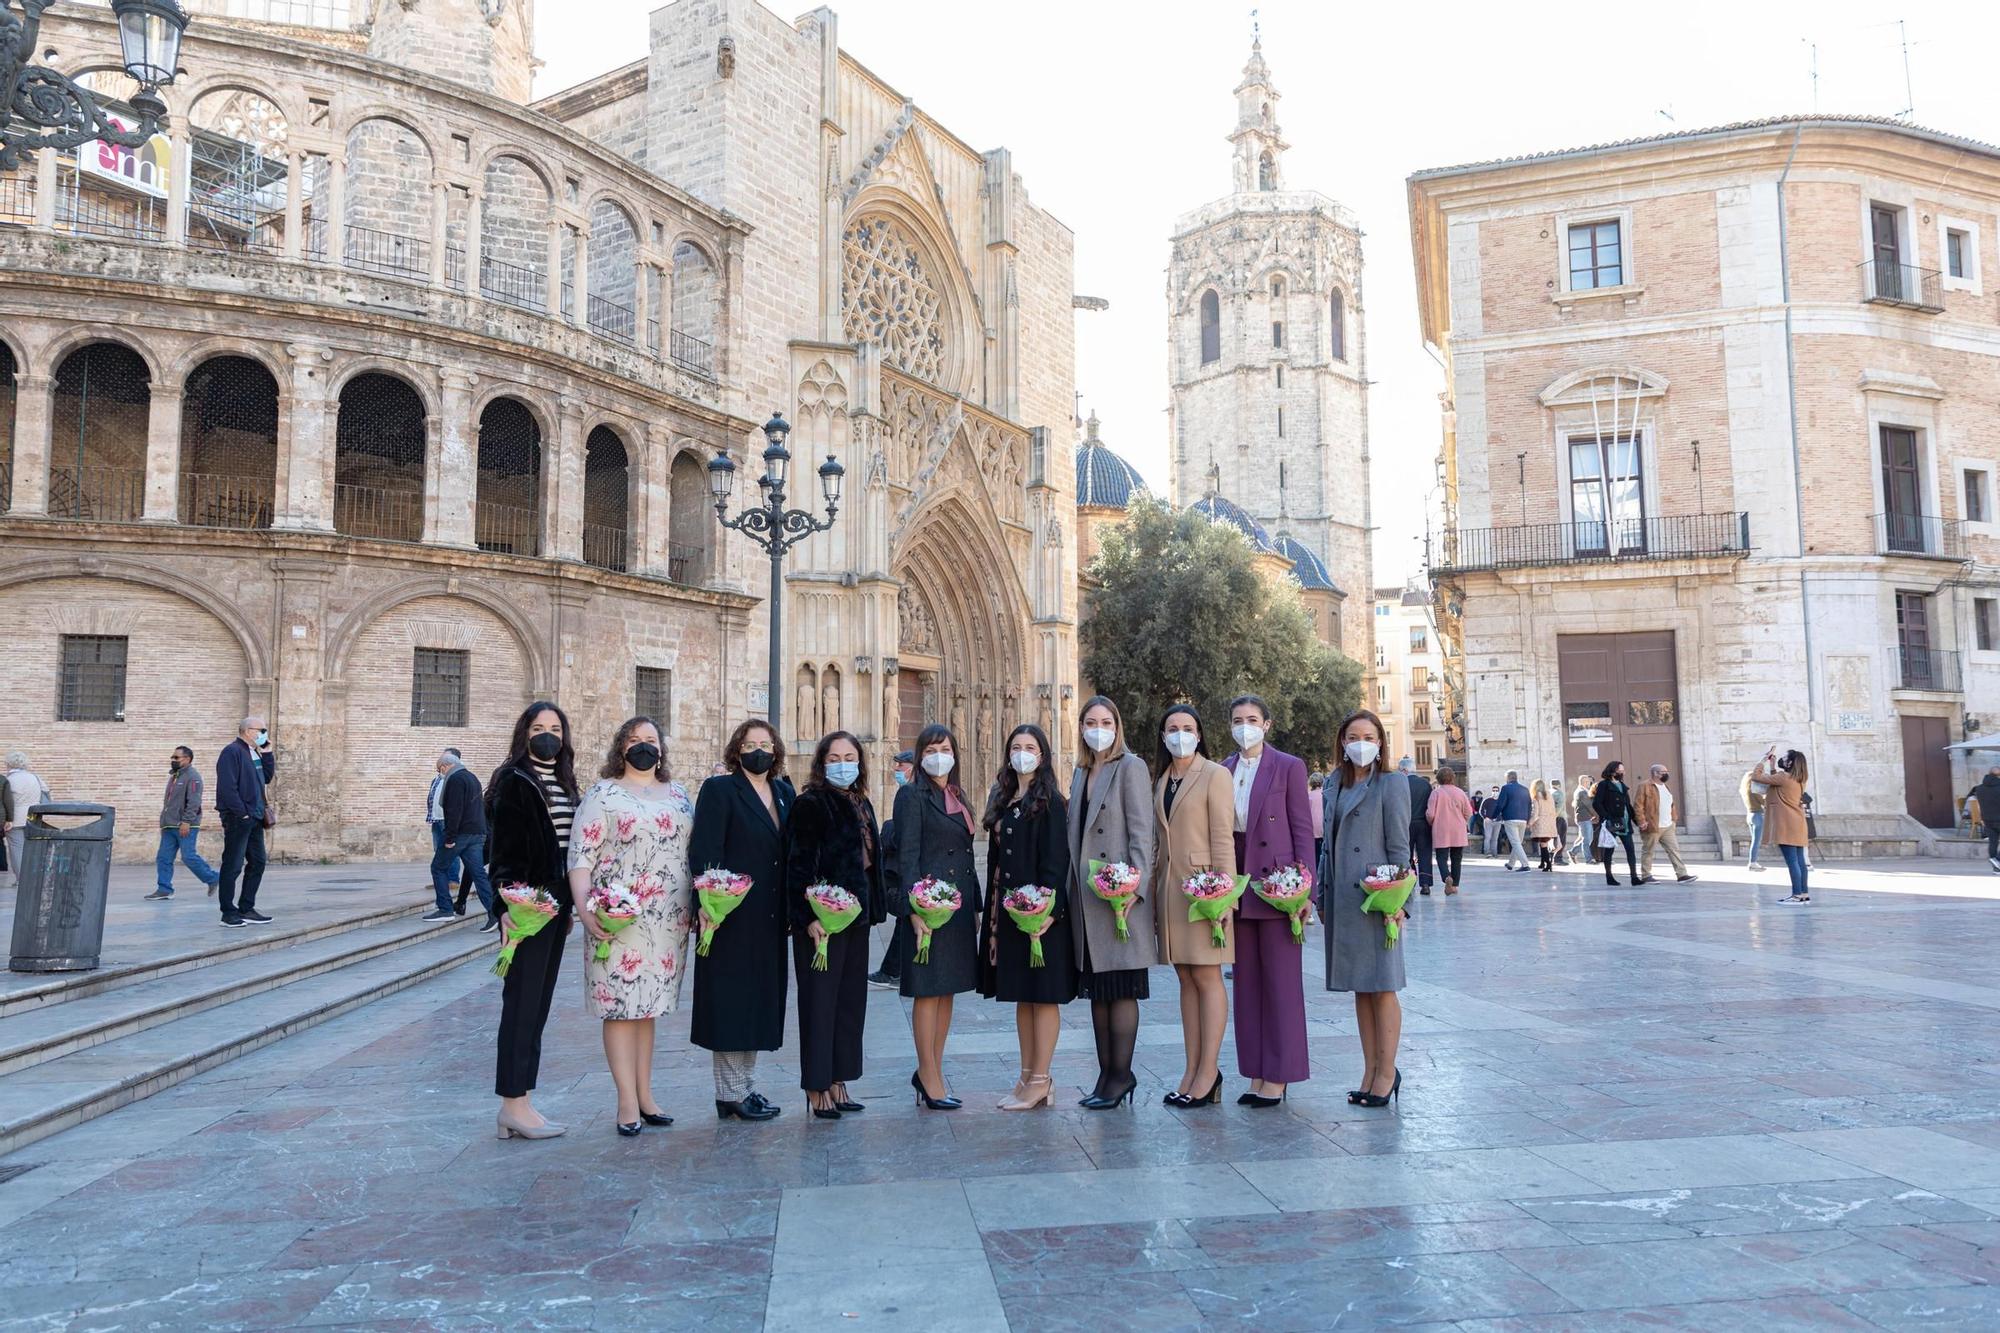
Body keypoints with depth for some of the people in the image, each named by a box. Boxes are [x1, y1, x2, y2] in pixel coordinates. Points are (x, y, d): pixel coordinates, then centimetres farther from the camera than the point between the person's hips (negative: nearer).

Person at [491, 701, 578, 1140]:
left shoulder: (563, 783, 15)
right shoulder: (513, 781, -8)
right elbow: (502, 847, -13)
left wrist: (569, 905, 17)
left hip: (555, 903, 8)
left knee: (537, 1004, 11)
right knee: (523, 1001, -3)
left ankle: (517, 1102, 18)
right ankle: (514, 1103, 5)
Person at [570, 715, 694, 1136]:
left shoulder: (678, 794, 14)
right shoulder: (602, 794, -2)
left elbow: (695, 849, 18)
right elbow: (580, 858, -8)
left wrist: (700, 904, 10)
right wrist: (584, 910, -19)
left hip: (669, 920, 5)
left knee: (647, 1005, 12)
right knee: (620, 1004, -1)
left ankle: (645, 1095, 19)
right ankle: (628, 1102, 5)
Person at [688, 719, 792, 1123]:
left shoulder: (784, 792, 13)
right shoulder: (719, 790, -5)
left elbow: (789, 851, 13)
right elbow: (704, 851, -12)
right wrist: (707, 902, -21)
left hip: (770, 917, 6)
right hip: (731, 916, -6)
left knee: (759, 999, 12)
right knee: (730, 999, 0)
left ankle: (746, 1085, 23)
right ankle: (731, 1093, 10)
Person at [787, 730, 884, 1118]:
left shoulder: (861, 805, 15)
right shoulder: (810, 805, -10)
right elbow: (799, 864, -16)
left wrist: (873, 909, 14)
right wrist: (809, 917, -21)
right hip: (822, 920, -8)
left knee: (851, 1000, 12)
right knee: (820, 1001, 0)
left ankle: (837, 1082, 21)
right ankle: (817, 1088, 9)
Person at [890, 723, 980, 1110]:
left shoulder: (958, 798, 17)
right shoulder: (912, 796, -5)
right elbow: (907, 856, -12)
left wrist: (976, 907, 16)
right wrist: (914, 909, -19)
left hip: (960, 904, 8)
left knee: (947, 989, 11)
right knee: (928, 990, -1)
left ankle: (931, 1072, 21)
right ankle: (930, 1079, 6)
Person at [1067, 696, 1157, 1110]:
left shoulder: (1130, 767, -5)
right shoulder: (1080, 773, 16)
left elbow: (1141, 832, -11)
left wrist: (1133, 888, -19)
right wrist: (1072, 890, 11)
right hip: (1086, 897, 7)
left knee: (1121, 989, -2)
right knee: (1097, 990, 11)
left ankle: (1121, 1075, 6)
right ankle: (1106, 1073, 19)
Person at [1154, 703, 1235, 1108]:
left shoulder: (1215, 774, -5)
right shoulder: (1162, 780, 15)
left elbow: (1223, 839, -11)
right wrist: (1152, 890, 13)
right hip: (1170, 887, 7)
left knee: (1207, 976, -4)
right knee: (1186, 979, 9)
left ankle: (1208, 1071, 3)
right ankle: (1191, 1070, 14)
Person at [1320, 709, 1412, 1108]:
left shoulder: (1391, 784, -5)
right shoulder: (1334, 787, 14)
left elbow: (1399, 848, -8)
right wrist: (1322, 896, 13)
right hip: (1342, 900, 6)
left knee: (1382, 987, 1)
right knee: (1360, 988, 12)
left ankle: (1387, 1073, 11)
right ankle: (1370, 1071, 20)